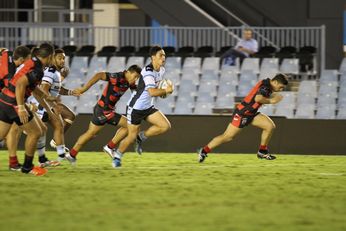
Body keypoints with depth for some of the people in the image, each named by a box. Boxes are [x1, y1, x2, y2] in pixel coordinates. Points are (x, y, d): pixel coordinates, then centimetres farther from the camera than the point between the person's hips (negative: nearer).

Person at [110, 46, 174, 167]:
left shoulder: (162, 70, 3)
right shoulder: (148, 72, -25)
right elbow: (152, 92, -37)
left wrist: (163, 92, 2)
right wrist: (166, 91, -25)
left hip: (148, 107, 8)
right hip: (135, 107, -8)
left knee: (166, 126, -7)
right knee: (132, 136, -1)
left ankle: (141, 137, 13)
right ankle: (117, 155, 25)